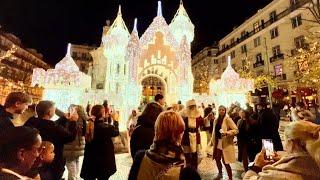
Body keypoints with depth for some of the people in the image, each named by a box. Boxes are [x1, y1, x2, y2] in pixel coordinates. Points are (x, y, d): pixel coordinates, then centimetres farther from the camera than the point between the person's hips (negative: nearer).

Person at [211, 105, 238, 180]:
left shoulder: (228, 119, -11)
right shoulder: (216, 120, 7)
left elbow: (236, 130, -16)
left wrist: (227, 133, -28)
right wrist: (213, 140, 11)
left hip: (225, 143, -6)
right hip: (218, 142, 7)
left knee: (225, 161, -1)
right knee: (217, 158, 18)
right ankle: (220, 173, 42)